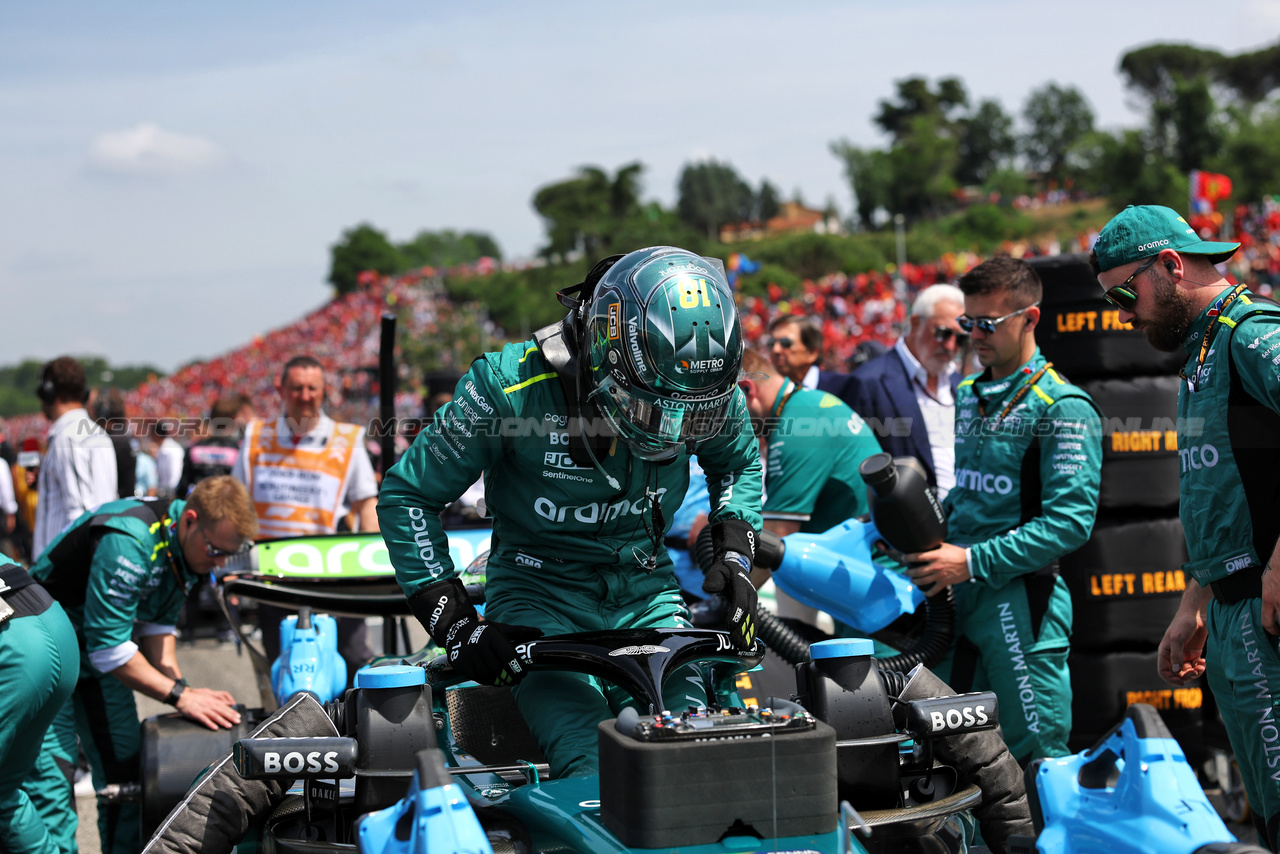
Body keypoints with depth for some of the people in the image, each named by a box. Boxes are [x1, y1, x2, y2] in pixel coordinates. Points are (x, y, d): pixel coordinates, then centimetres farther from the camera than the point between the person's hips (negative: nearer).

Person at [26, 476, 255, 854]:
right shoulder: (129, 542, -33)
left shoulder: (188, 549, -5)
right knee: (50, 774, -16)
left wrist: (177, 682, -12)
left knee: (126, 764, 7)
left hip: (99, 651, 9)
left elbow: (157, 623, 4)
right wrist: (179, 695, -29)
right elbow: (107, 647, -31)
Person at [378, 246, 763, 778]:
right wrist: (453, 624, -12)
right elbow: (407, 495, -7)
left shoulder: (710, 393, -8)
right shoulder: (511, 386, -19)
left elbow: (739, 462, 19)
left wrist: (734, 557, 3)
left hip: (647, 594, 3)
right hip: (541, 593, -3)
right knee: (592, 768, -29)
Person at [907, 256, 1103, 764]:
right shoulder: (969, 396, 16)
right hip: (956, 593, 8)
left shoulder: (1064, 408, -9)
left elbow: (1070, 523, -17)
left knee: (1036, 757, -3)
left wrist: (974, 562, -19)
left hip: (1020, 597, -7)